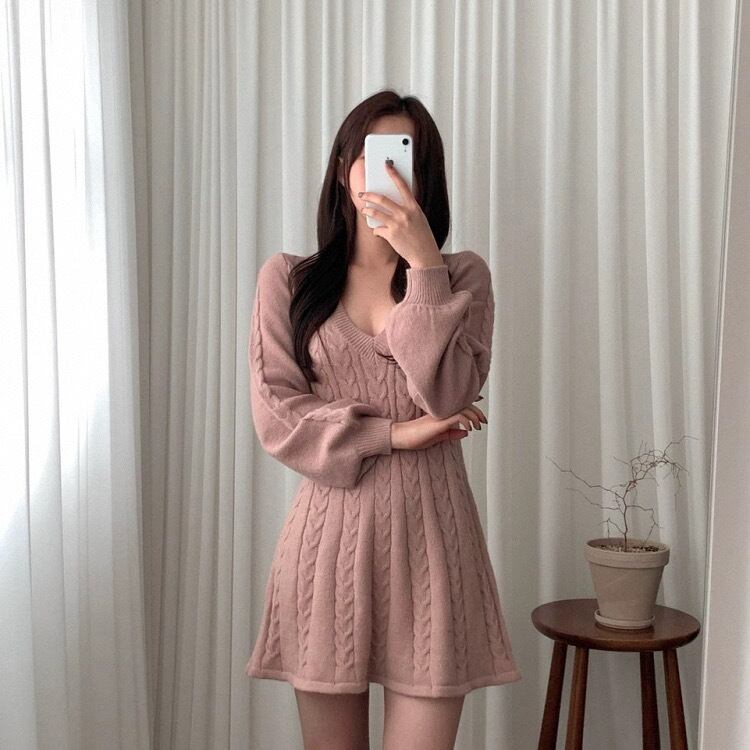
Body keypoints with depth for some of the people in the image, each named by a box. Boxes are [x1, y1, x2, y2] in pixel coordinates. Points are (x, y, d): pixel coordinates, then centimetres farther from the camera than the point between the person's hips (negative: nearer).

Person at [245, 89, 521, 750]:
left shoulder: (461, 275, 5)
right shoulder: (288, 279, 5)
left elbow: (447, 391, -10)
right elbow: (276, 416, -3)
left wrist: (423, 261, -14)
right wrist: (394, 433, -10)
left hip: (429, 532, 0)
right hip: (330, 532, 1)